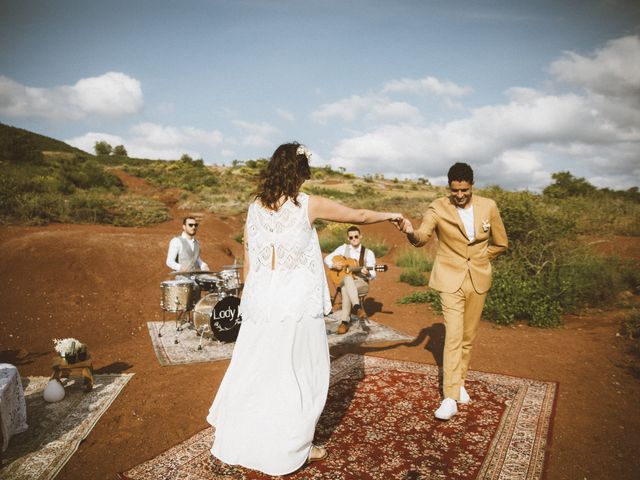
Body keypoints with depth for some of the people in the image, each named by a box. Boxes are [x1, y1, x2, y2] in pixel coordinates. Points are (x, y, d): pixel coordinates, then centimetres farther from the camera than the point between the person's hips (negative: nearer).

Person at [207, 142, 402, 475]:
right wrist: (389, 215, 22)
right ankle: (292, 449, 27)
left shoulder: (254, 209, 2)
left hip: (260, 304, 5)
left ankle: (235, 442, 35)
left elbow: (247, 264, 7)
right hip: (298, 306, -4)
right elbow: (359, 216, 4)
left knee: (252, 372, 19)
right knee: (299, 376, 12)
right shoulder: (308, 205, -9)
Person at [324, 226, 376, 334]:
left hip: (361, 283, -1)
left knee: (346, 289, -37)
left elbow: (373, 275, -3)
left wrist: (367, 273, -27)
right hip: (343, 281, 2)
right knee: (347, 279, -39)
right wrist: (334, 265, -10)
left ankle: (344, 322, -38)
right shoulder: (344, 248, 8)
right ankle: (358, 307, -51)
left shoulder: (368, 253, 1)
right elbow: (327, 259, 10)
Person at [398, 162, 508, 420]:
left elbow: (500, 243, 9)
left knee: (468, 336, 13)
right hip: (450, 279, -3)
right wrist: (411, 232, -43)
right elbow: (422, 237, -21)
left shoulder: (488, 206, -2)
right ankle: (450, 397, -5)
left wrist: (478, 259, 5)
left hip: (478, 280, 3)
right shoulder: (438, 208, -10)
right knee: (453, 335, -10)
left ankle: (460, 382, 32)